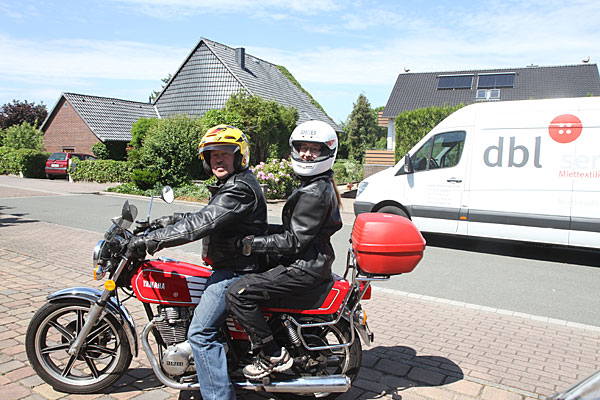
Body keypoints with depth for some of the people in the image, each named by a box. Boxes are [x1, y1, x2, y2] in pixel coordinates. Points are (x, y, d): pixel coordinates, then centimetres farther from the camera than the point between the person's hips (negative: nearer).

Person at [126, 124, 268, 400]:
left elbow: (201, 224, -28)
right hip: (229, 266, 11)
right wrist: (171, 220, 14)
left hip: (236, 271, -11)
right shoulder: (231, 184, 15)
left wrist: (150, 241, -25)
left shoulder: (239, 189, -21)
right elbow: (207, 217, 24)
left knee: (200, 333, -13)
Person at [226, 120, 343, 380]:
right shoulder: (320, 186, 13)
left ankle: (273, 356, -6)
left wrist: (252, 244, -17)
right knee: (247, 276, 23)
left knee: (238, 293, -17)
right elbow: (295, 229, 17)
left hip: (304, 268, -11)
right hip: (310, 261, 11)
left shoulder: (314, 193, -19)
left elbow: (294, 241, -21)